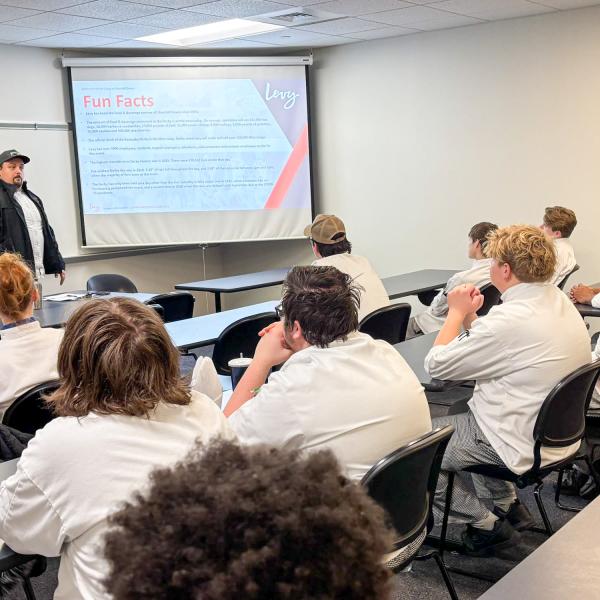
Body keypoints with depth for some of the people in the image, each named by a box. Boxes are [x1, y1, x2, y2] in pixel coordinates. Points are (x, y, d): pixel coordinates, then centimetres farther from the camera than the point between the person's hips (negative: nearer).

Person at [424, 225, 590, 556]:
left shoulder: (511, 319, -29)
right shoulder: (558, 300, 0)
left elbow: (436, 364, -20)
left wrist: (458, 313, -8)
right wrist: (470, 317, 2)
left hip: (521, 443, -9)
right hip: (554, 432, 10)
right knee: (463, 412, 31)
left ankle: (487, 525, 11)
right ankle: (508, 504, 30)